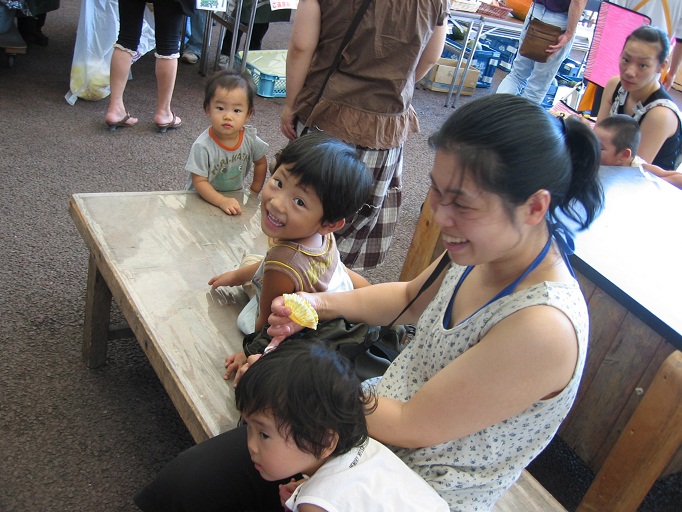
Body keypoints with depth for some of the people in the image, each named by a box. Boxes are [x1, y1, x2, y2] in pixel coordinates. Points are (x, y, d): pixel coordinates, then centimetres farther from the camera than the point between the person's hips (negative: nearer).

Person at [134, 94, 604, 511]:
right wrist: (322, 303, -3)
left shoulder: (545, 327, -31)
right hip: (369, 418, 7)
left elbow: (406, 427, -23)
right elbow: (410, 298, 13)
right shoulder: (488, 250, -7)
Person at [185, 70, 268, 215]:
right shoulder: (202, 146, -22)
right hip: (203, 198, -4)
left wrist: (254, 192, 7)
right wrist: (222, 201, -32)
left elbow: (261, 162, 8)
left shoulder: (250, 137, -11)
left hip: (234, 199, 4)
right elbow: (199, 182, -19)